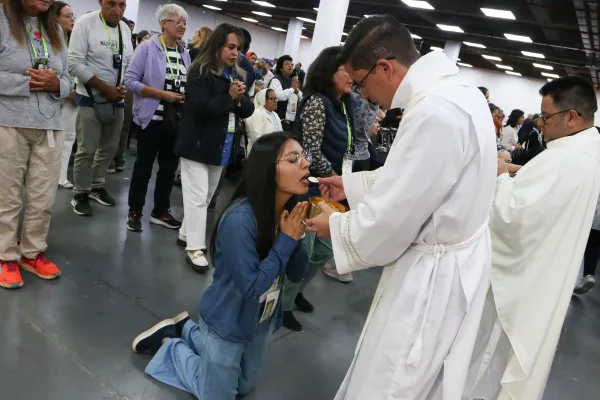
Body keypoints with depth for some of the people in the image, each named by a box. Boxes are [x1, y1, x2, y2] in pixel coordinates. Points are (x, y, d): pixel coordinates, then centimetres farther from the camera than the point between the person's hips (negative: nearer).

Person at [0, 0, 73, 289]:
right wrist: (27, 82, -15)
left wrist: (55, 84, -7)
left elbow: (67, 79, 14)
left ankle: (32, 253, 23)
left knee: (43, 197, 8)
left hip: (50, 126, 5)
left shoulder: (55, 29, 14)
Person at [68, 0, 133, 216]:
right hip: (91, 99, -5)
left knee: (109, 147, 13)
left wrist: (124, 88, -6)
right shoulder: (85, 23, -10)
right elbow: (75, 62, -15)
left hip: (117, 100, 6)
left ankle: (96, 186, 30)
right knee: (86, 150, -1)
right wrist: (105, 88, -17)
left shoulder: (126, 29, 7)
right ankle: (80, 194, 14)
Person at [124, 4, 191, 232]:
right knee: (143, 167, 5)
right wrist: (163, 94, -19)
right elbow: (130, 81, -13)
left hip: (177, 121, 6)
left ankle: (160, 212, 25)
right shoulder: (148, 48, -8)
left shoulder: (185, 54, 8)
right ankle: (134, 212, 18)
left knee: (169, 168, 12)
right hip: (152, 119, -5)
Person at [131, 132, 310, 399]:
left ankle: (185, 328, 37)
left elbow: (296, 274, -6)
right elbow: (251, 286, -29)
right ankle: (168, 341, 27)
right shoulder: (240, 219, -31)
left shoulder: (289, 210, -10)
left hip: (262, 321, 7)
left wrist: (297, 235, -22)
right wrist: (286, 239, -28)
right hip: (228, 322, -7)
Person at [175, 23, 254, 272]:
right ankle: (195, 248, 1)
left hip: (222, 146, 7)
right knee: (197, 197, -5)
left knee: (207, 197, 16)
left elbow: (248, 111, 7)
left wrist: (240, 98, -13)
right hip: (198, 144, -7)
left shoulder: (237, 75, 11)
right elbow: (200, 106, -22)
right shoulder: (200, 71, -10)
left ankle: (186, 233, 32)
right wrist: (229, 97, -19)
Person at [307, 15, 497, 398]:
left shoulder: (435, 113, -29)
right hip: (449, 259, 10)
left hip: (434, 271, -9)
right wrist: (352, 184, 15)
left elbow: (389, 221, -24)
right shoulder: (454, 91, 4)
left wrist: (335, 225, -5)